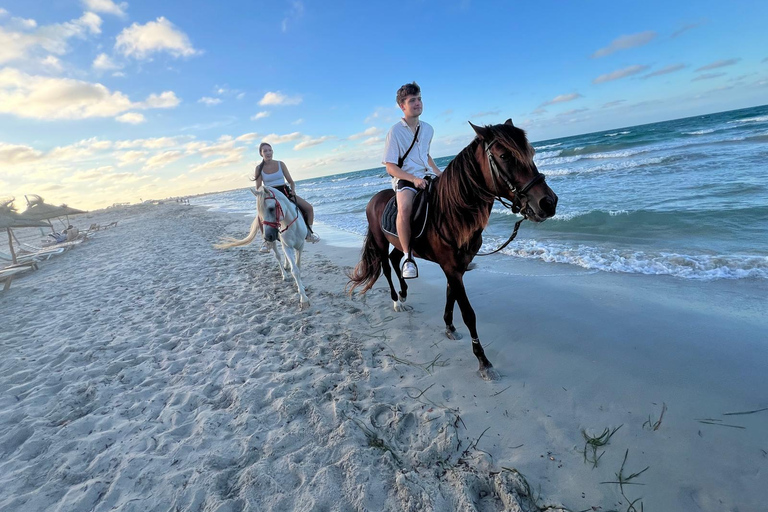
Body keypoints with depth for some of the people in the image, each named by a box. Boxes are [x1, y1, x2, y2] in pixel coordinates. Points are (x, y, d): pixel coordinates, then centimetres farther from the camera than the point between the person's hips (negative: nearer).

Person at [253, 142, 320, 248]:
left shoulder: (281, 164, 3)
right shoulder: (259, 168, -1)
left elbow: (290, 181, 6)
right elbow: (258, 188, -1)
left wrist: (293, 191, -12)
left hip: (285, 192, 2)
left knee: (309, 208, -14)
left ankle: (309, 233, 6)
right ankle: (266, 240, -9)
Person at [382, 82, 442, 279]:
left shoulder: (428, 129, 12)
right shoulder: (395, 131, -7)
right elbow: (390, 167, -11)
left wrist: (437, 172, 13)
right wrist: (413, 179, -23)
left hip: (426, 177, 7)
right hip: (404, 180, -6)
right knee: (404, 208, -36)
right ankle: (408, 257, -24)